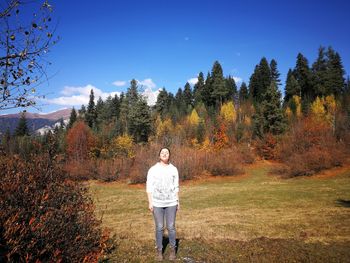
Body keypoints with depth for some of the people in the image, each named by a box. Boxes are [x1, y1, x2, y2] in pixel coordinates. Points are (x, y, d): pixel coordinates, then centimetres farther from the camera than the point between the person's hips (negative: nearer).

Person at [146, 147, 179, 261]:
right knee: (159, 228, 6)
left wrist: (178, 201, 6)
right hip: (157, 203, -1)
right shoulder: (153, 169, -6)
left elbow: (176, 187, 6)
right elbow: (149, 187, -5)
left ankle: (173, 250, 27)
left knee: (171, 227, 6)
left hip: (171, 203, 1)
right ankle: (159, 251, 25)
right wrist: (150, 202, -9)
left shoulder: (174, 169, 1)